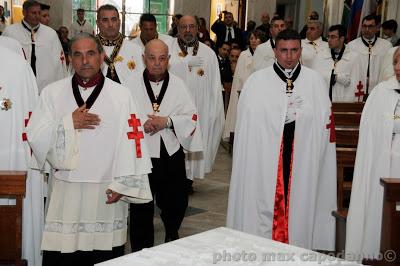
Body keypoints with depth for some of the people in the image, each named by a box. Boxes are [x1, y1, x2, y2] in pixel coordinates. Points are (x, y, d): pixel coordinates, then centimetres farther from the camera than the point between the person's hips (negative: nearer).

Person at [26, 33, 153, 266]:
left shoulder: (121, 95, -1)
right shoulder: (52, 93, 5)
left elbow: (130, 142, -5)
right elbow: (34, 137, 0)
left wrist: (123, 185, -9)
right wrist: (69, 123, -12)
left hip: (106, 193, -1)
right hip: (64, 192, 2)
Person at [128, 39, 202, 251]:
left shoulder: (178, 85, 3)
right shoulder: (132, 86, -2)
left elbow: (191, 117, -1)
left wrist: (168, 121, -16)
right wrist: (142, 125, -19)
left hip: (172, 156, 2)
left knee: (176, 203, 14)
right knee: (141, 209, 7)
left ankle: (172, 234, 45)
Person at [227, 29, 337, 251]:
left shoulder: (315, 82, 7)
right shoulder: (256, 81, 1)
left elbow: (324, 124, 7)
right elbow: (246, 125, -1)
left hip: (303, 162, 1)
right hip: (262, 161, -1)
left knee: (298, 208, 6)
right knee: (262, 206, 4)